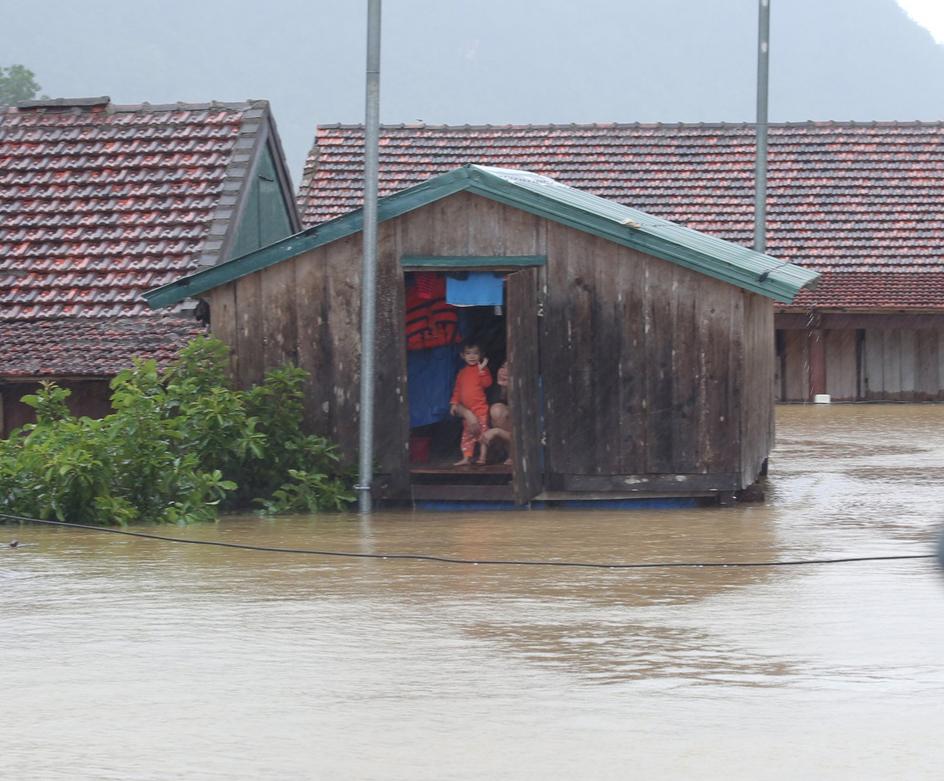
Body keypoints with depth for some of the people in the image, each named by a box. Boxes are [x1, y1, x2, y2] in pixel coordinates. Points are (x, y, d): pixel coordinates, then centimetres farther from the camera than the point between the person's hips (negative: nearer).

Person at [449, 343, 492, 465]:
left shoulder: (482, 370, -2)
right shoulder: (462, 372, 12)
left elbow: (487, 383, -17)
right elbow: (457, 390, 15)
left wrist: (482, 370, -22)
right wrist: (454, 403, 8)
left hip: (480, 408, -5)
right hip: (466, 410, 5)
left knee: (482, 432, -4)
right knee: (467, 434, 9)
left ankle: (483, 456, 2)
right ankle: (466, 457, 12)